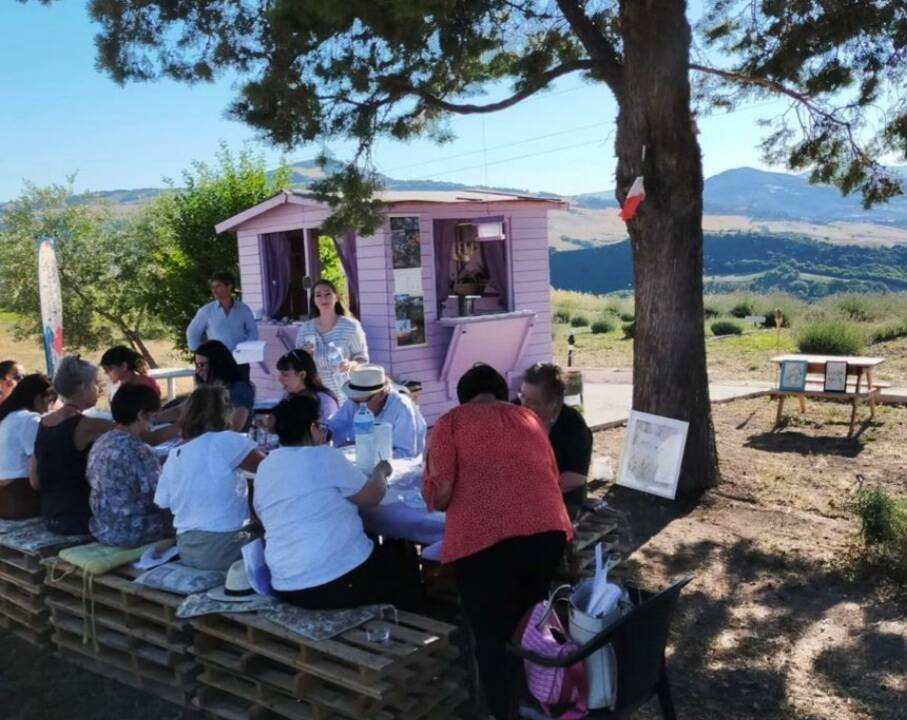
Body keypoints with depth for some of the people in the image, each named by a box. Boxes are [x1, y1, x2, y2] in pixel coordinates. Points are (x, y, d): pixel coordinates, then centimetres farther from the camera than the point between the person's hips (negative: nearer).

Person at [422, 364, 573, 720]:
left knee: (493, 634, 10)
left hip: (483, 539, -5)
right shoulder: (529, 419, 21)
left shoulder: (452, 421, 8)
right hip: (548, 530, 5)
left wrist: (448, 503, 20)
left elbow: (441, 492, -2)